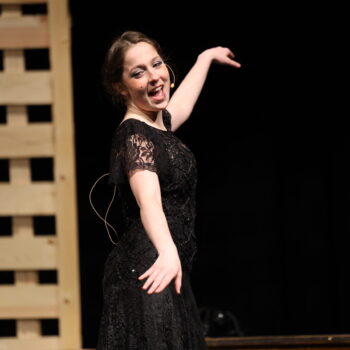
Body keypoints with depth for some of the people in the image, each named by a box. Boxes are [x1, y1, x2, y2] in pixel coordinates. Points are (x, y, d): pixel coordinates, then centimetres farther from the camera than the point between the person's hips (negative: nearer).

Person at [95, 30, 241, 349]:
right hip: (150, 273, -9)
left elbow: (182, 100, 39)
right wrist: (168, 251, -46)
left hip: (169, 266, 9)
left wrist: (207, 58, 55)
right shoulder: (134, 135, -13)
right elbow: (148, 199, -29)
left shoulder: (159, 122, 14)